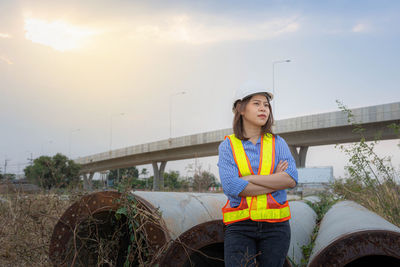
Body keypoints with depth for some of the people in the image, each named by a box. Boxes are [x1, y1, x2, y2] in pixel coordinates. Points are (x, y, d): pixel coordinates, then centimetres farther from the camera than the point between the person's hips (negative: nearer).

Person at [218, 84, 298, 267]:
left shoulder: (277, 143, 8)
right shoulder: (227, 146, 3)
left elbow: (291, 179, -7)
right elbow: (231, 187, -11)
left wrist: (248, 179, -11)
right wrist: (275, 181, -7)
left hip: (275, 225, 2)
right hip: (240, 227, -1)